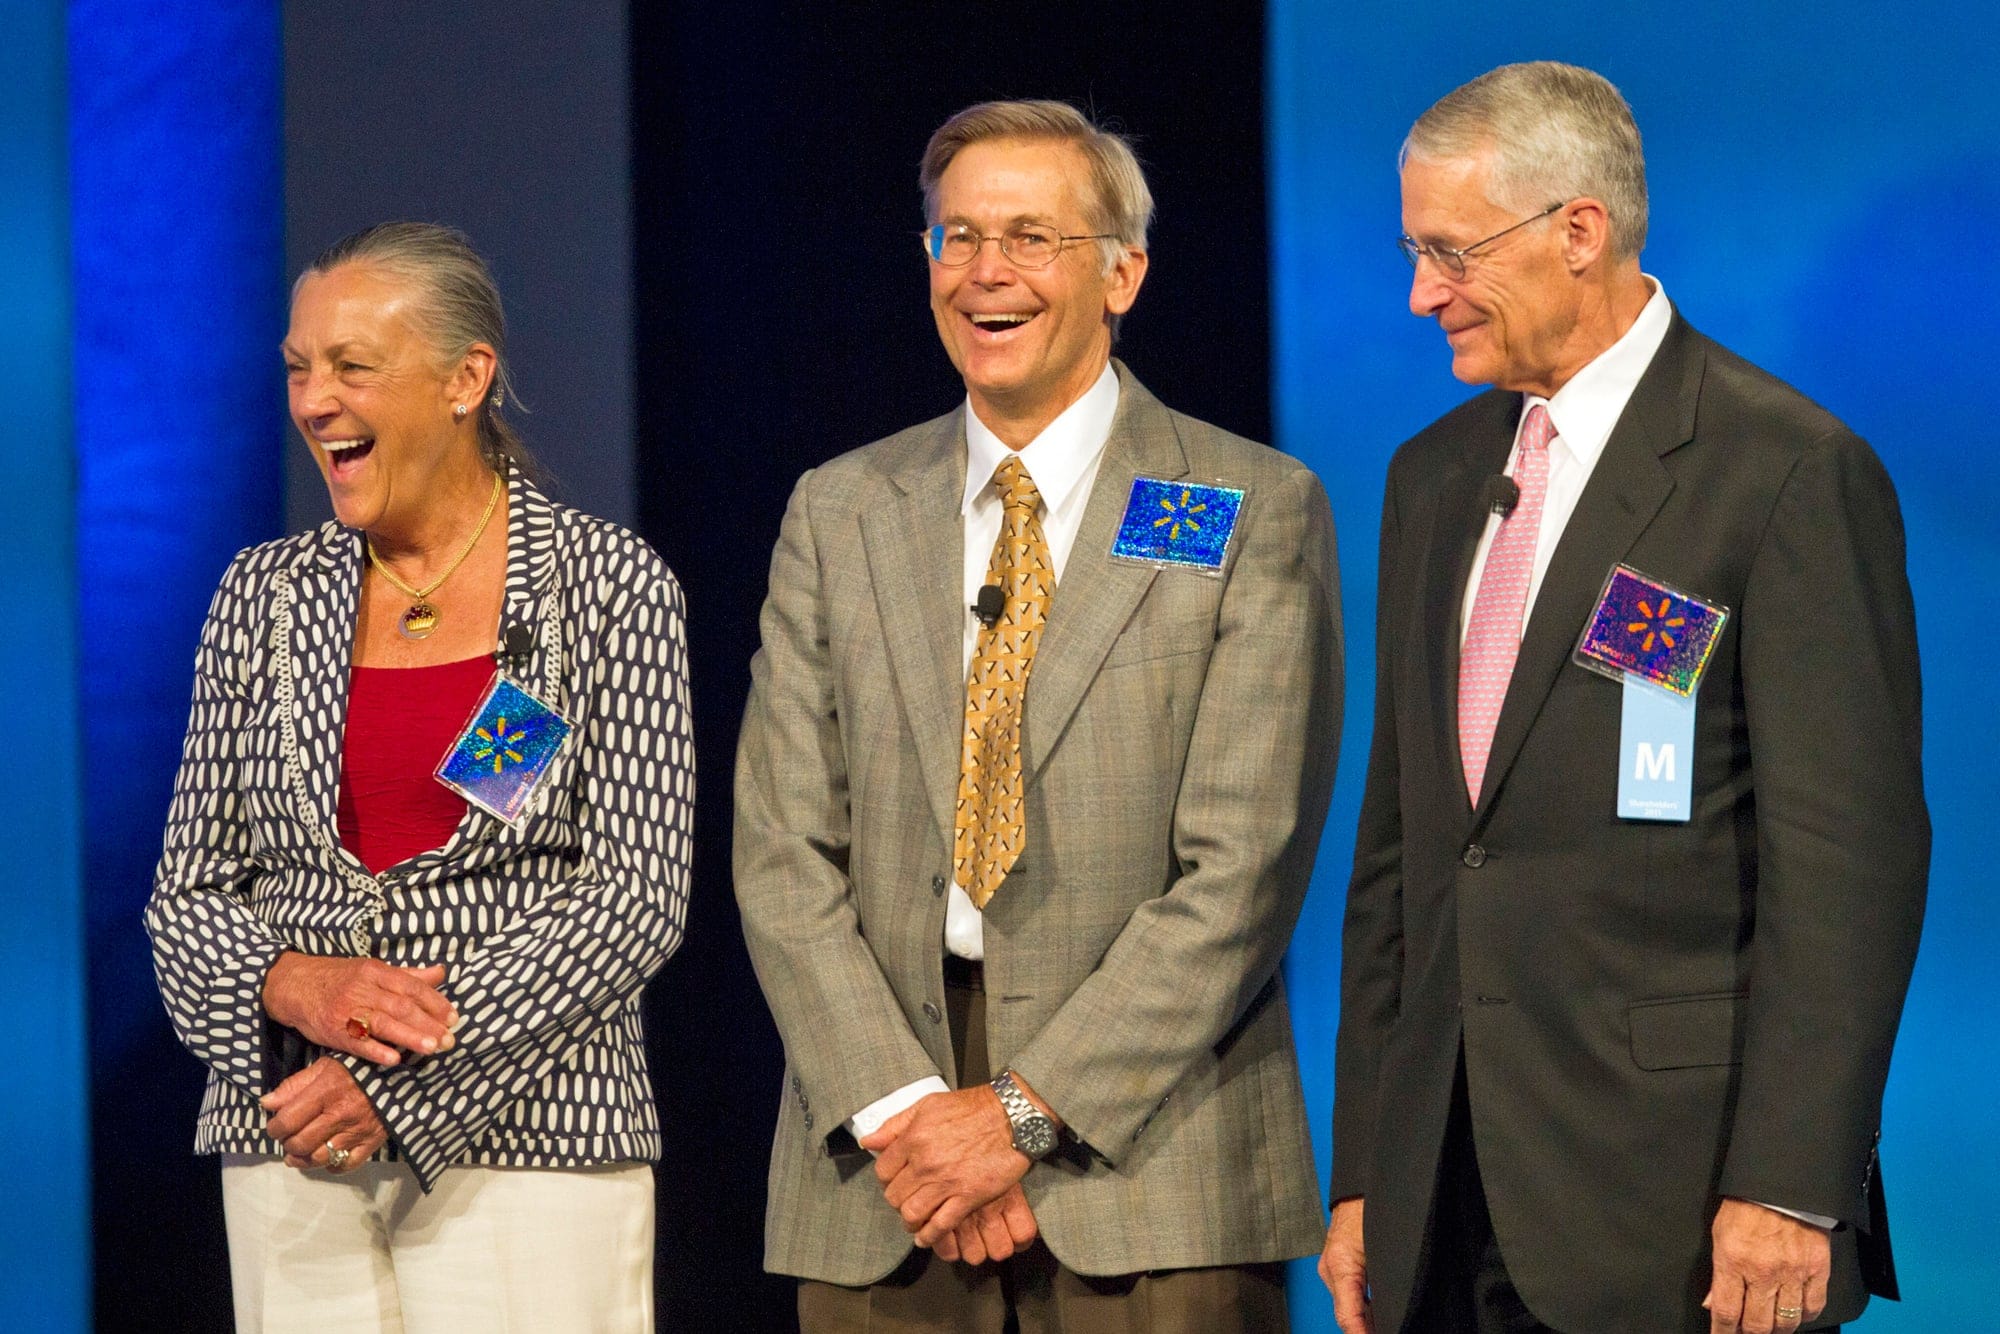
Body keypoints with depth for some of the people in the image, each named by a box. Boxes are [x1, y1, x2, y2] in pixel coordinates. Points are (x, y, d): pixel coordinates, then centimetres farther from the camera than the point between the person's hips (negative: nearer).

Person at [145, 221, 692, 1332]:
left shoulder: (610, 585, -1)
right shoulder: (264, 594, 9)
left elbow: (636, 895, -7)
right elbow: (188, 890, 10)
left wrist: (407, 1081, -13)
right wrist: (292, 984, -12)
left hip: (529, 1136, -3)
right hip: (289, 1149, 3)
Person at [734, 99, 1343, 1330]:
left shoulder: (1255, 511, 1)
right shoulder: (839, 515, 12)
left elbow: (1244, 869, -7)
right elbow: (784, 855, 5)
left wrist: (1027, 1108, -13)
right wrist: (901, 1110, -9)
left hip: (1154, 1170, -3)